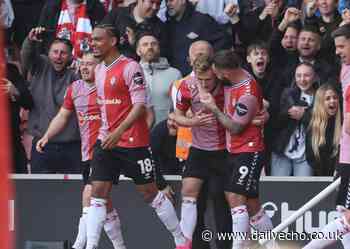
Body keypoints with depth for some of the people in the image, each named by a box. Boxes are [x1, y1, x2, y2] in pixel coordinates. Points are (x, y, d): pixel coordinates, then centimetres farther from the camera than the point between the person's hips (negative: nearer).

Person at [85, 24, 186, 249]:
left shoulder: (130, 67, -13)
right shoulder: (99, 70, 12)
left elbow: (140, 106, -19)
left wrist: (118, 132, -26)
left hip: (134, 143, -7)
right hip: (106, 141, 7)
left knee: (150, 192, 2)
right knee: (97, 194, -3)